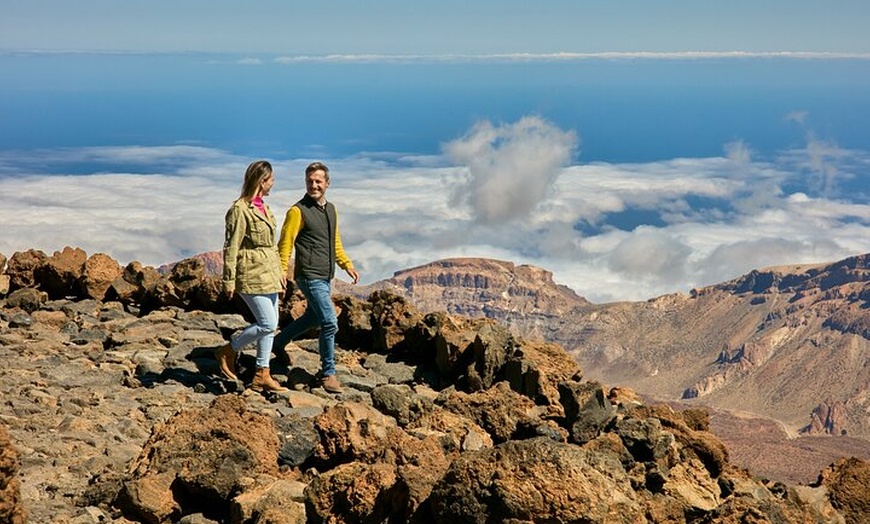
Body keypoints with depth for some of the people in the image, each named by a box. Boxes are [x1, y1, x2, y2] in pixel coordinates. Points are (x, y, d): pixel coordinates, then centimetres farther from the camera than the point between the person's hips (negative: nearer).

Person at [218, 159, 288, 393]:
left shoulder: (263, 207, 13)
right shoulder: (240, 209, -14)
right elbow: (231, 248, -13)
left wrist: (279, 271, 19)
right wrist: (229, 280, -13)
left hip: (268, 274, 9)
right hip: (251, 275, -9)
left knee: (270, 325, 8)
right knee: (267, 324, -11)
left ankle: (262, 376, 14)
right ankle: (229, 351, 9)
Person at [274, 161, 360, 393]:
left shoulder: (331, 210, 13)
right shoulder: (298, 211, -10)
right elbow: (286, 243, -12)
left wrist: (347, 265, 12)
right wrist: (282, 270, -25)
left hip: (325, 278, 8)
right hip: (310, 277, -8)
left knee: (313, 317, 22)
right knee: (330, 323, -12)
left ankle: (277, 343, 41)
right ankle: (328, 374, 1)